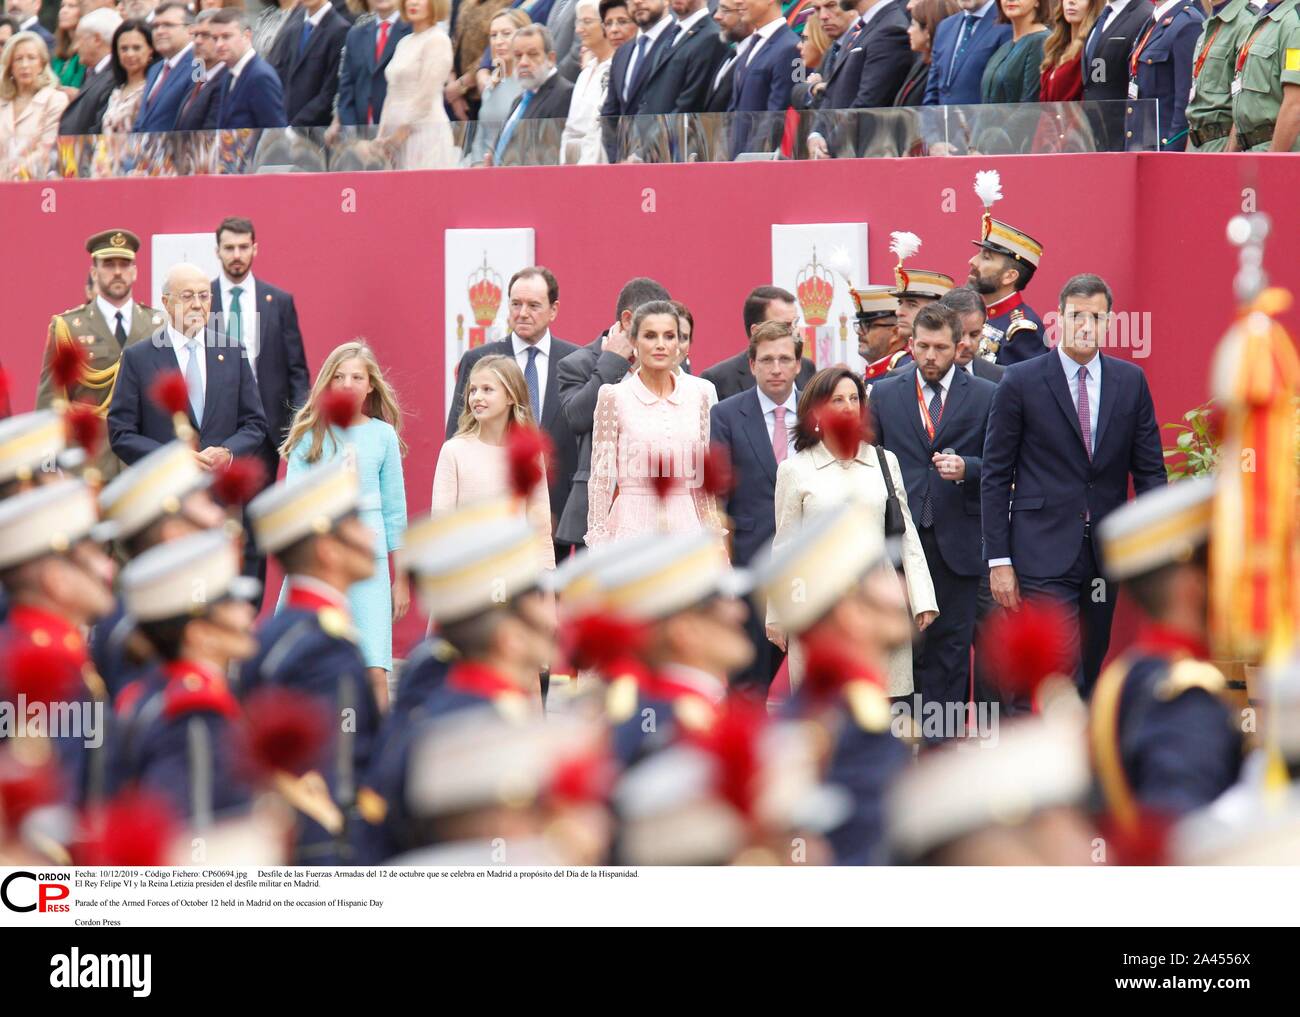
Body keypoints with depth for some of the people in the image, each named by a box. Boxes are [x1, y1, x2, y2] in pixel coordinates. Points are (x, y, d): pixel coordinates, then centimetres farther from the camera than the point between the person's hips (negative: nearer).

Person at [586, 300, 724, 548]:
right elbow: (601, 478, -2)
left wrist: (714, 536, 12)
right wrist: (599, 549, -7)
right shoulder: (615, 397, -1)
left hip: (684, 527, 4)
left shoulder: (696, 399, 10)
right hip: (633, 527, -4)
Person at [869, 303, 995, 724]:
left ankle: (942, 734, 3)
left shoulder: (985, 397, 4)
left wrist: (965, 468, -15)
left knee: (950, 643, 1)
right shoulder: (884, 394, 9)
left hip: (958, 541, -1)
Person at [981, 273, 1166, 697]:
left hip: (1107, 552, 4)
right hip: (1044, 553, -4)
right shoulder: (1021, 382, -2)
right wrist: (998, 560, -5)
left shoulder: (1131, 381, 8)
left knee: (1088, 675, 10)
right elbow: (996, 476, -1)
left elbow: (1150, 470, 10)